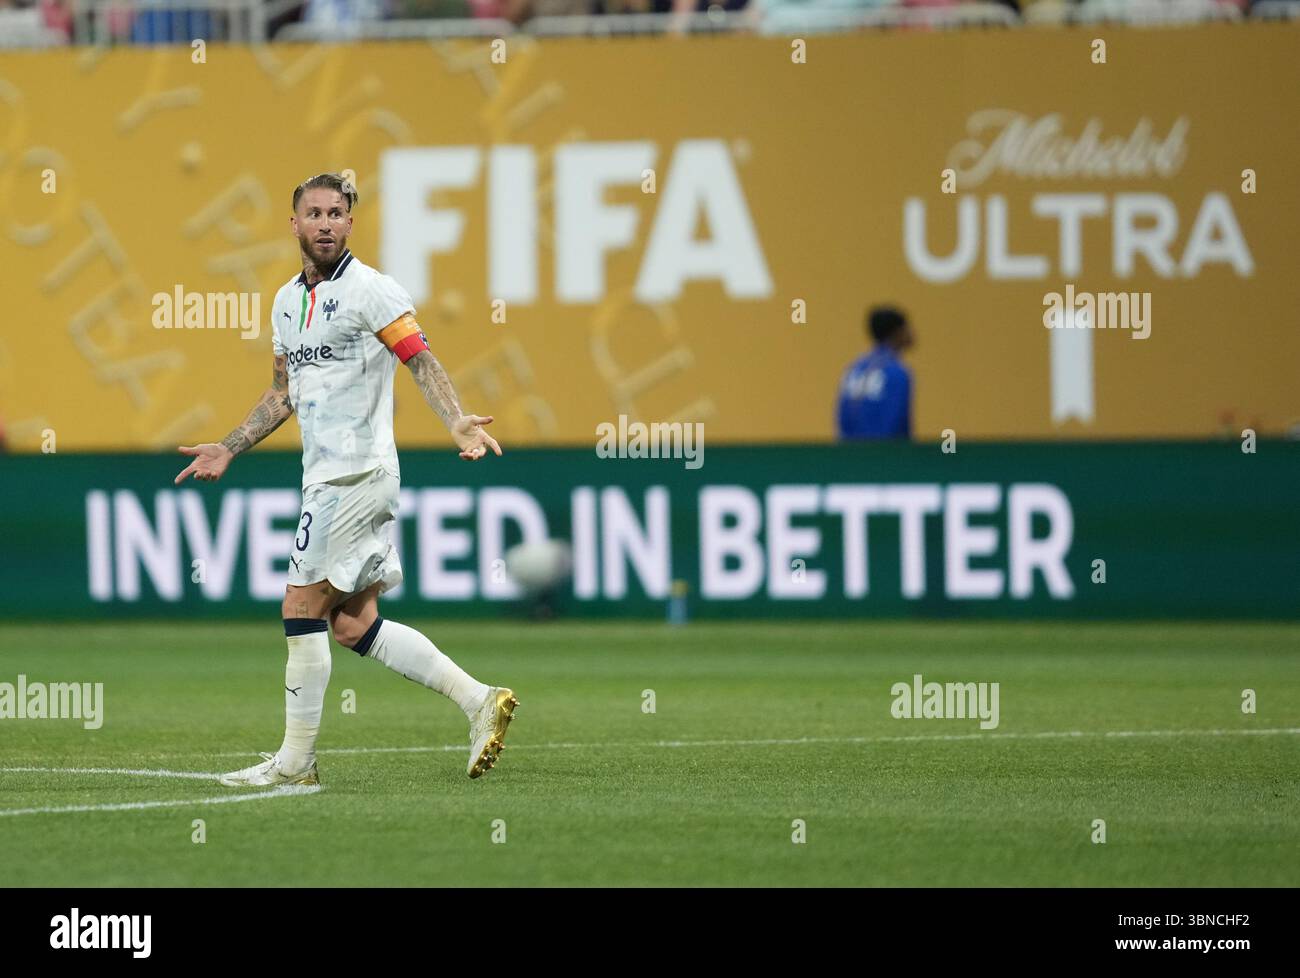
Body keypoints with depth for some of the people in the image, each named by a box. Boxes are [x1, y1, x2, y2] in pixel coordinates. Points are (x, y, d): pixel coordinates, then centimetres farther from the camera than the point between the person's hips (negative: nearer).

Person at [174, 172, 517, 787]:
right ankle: (479, 701, 9)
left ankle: (295, 760, 2)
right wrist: (228, 449, 25)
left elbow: (422, 362, -15)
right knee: (353, 625, 5)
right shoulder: (288, 301, 16)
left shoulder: (370, 290, -9)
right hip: (326, 477, 8)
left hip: (355, 475, -8)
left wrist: (457, 422, -30)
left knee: (302, 611, -6)